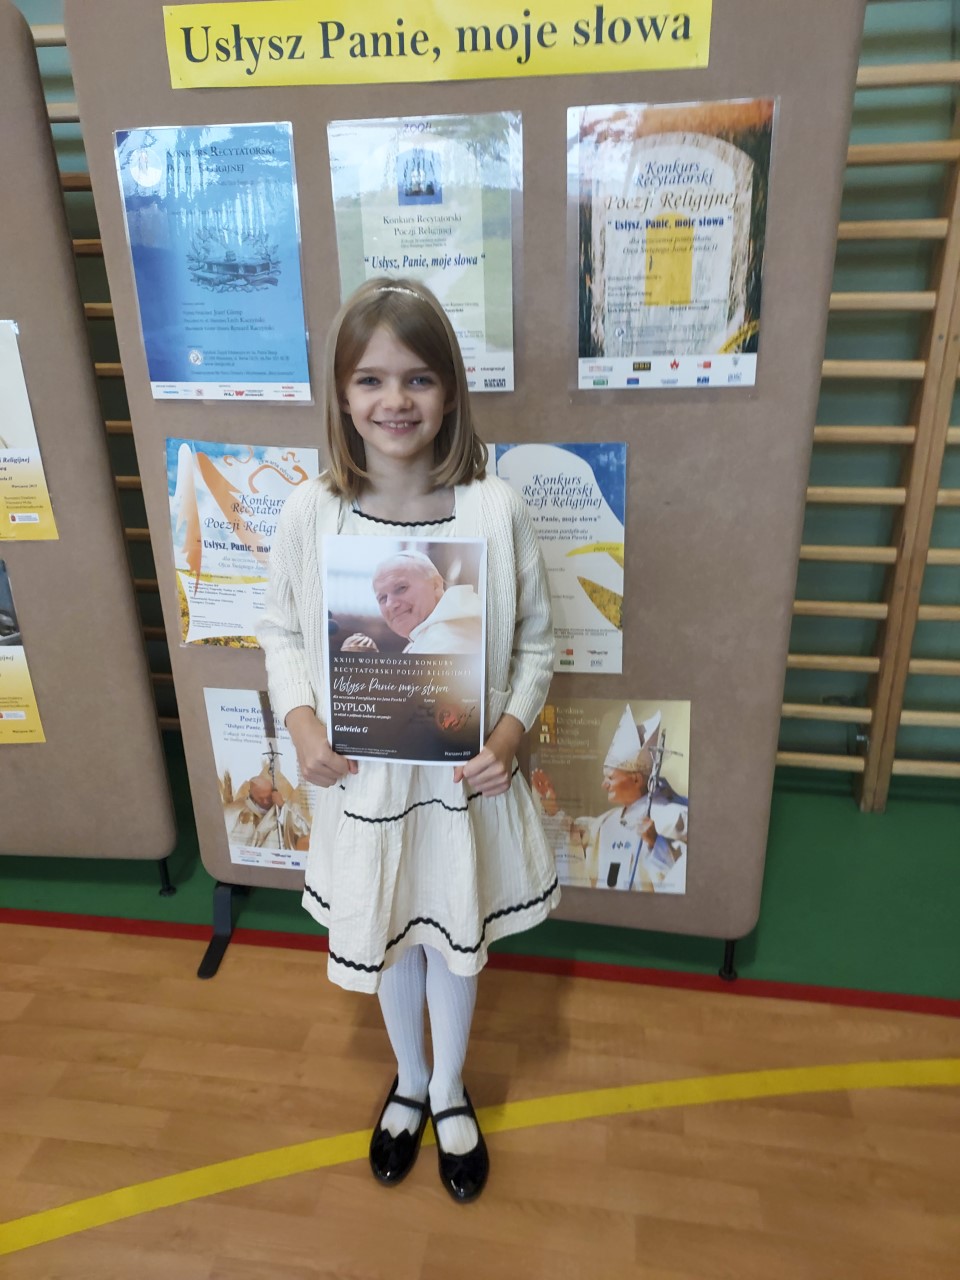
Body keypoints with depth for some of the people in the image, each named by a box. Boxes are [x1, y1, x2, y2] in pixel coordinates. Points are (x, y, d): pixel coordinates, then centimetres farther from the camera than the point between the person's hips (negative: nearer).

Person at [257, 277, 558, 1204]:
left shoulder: (495, 510, -15)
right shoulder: (310, 512, -12)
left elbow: (533, 639, -4)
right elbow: (281, 629, 1)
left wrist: (509, 733, -17)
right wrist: (301, 724, -13)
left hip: (462, 775, -1)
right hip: (362, 777, 1)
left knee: (455, 936, 20)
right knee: (388, 940, 23)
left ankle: (449, 1090, 51)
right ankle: (408, 1083, 54)